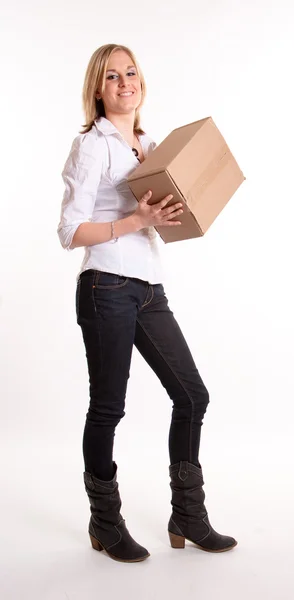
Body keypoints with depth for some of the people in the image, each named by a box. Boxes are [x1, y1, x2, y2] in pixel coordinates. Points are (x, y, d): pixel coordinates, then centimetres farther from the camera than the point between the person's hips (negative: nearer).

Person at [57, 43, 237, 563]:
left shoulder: (150, 146, 16)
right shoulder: (91, 146, -5)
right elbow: (70, 232, -11)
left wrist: (182, 207, 4)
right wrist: (136, 221, -19)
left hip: (149, 289, 7)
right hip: (107, 288, -7)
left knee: (192, 395, 7)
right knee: (108, 408, 3)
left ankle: (188, 518, 23)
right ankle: (105, 523, 24)